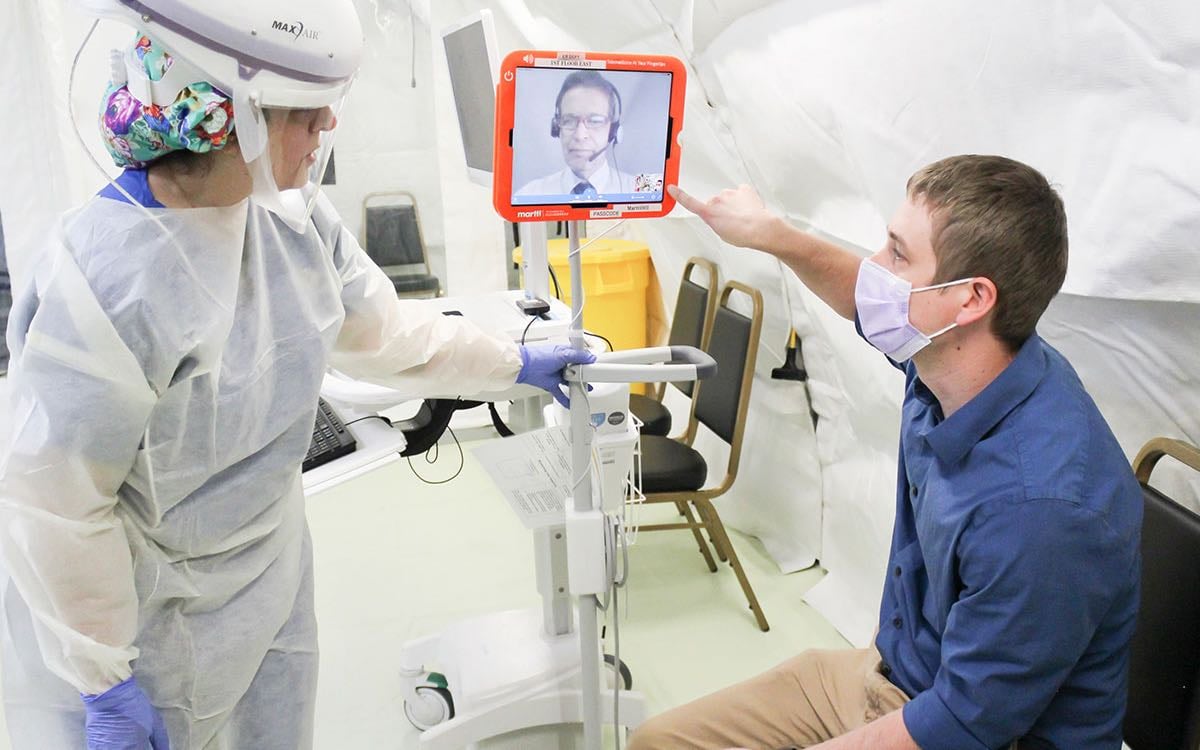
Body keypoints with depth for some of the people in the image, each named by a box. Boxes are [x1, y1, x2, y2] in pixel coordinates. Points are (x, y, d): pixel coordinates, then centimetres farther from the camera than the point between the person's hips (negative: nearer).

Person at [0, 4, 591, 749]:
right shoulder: (107, 281, -31)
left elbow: (385, 331, 7)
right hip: (146, 624, -6)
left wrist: (516, 364, 12)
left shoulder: (297, 220, -9)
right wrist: (104, 683, -15)